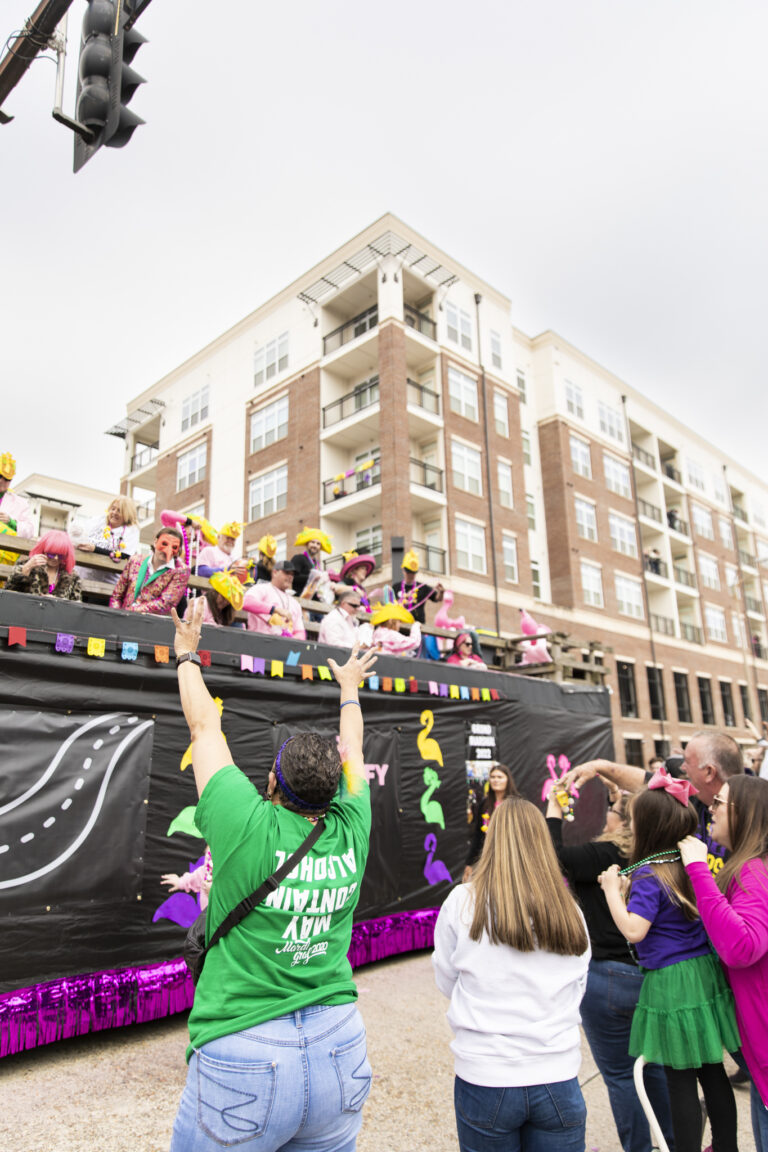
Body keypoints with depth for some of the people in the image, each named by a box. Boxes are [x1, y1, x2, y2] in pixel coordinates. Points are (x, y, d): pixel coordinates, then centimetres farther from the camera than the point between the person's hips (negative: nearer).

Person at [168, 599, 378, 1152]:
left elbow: (206, 728, -5)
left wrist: (187, 656, 11)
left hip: (243, 1057, -3)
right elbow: (352, 750, 12)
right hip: (339, 1050, 4)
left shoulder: (248, 826, -19)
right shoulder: (350, 832, -8)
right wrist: (350, 688, 30)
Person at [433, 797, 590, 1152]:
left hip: (484, 1078, -1)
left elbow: (446, 982, 2)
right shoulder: (570, 911, -5)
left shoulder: (463, 902, -11)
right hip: (557, 1077, 1)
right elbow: (577, 991, 6)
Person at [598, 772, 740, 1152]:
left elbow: (633, 930, -25)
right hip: (706, 974, 7)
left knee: (680, 1079, 8)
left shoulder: (648, 876, -20)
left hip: (670, 981, -7)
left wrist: (612, 889, -15)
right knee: (712, 1070, 19)